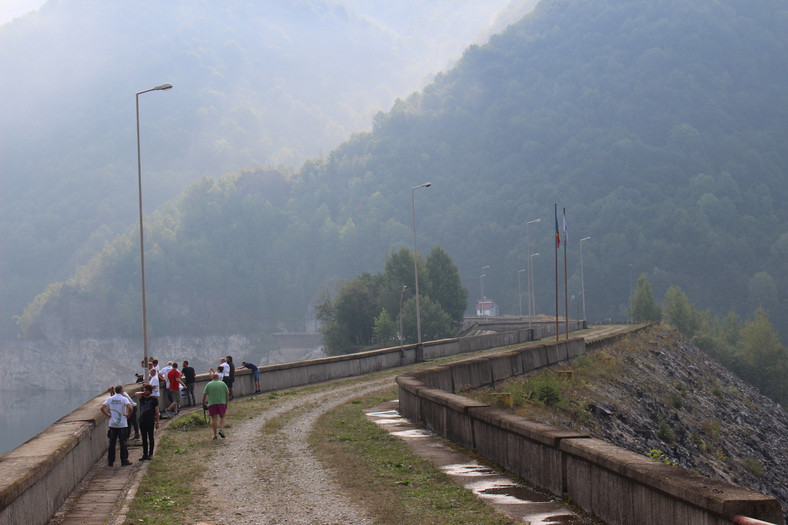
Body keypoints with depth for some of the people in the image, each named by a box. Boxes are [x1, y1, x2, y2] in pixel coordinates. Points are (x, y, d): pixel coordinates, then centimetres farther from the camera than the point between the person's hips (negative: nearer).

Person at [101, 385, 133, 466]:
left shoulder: (109, 399, 3)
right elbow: (130, 407, -22)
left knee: (112, 443, 8)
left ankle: (110, 461, 10)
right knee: (123, 443, 4)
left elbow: (102, 408, -3)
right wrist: (128, 415, -7)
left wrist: (108, 415, 7)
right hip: (122, 424, -3)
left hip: (112, 424, 3)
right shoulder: (123, 399, -8)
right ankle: (124, 461, 6)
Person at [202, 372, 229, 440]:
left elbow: (204, 394, 1)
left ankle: (215, 435, -1)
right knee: (222, 417, 14)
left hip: (212, 403, 0)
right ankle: (221, 430, -8)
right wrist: (226, 403, 11)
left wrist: (203, 403, 12)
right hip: (222, 403, 0)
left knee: (213, 418, 3)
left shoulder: (208, 384, 4)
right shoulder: (223, 384, 6)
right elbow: (227, 394, 5)